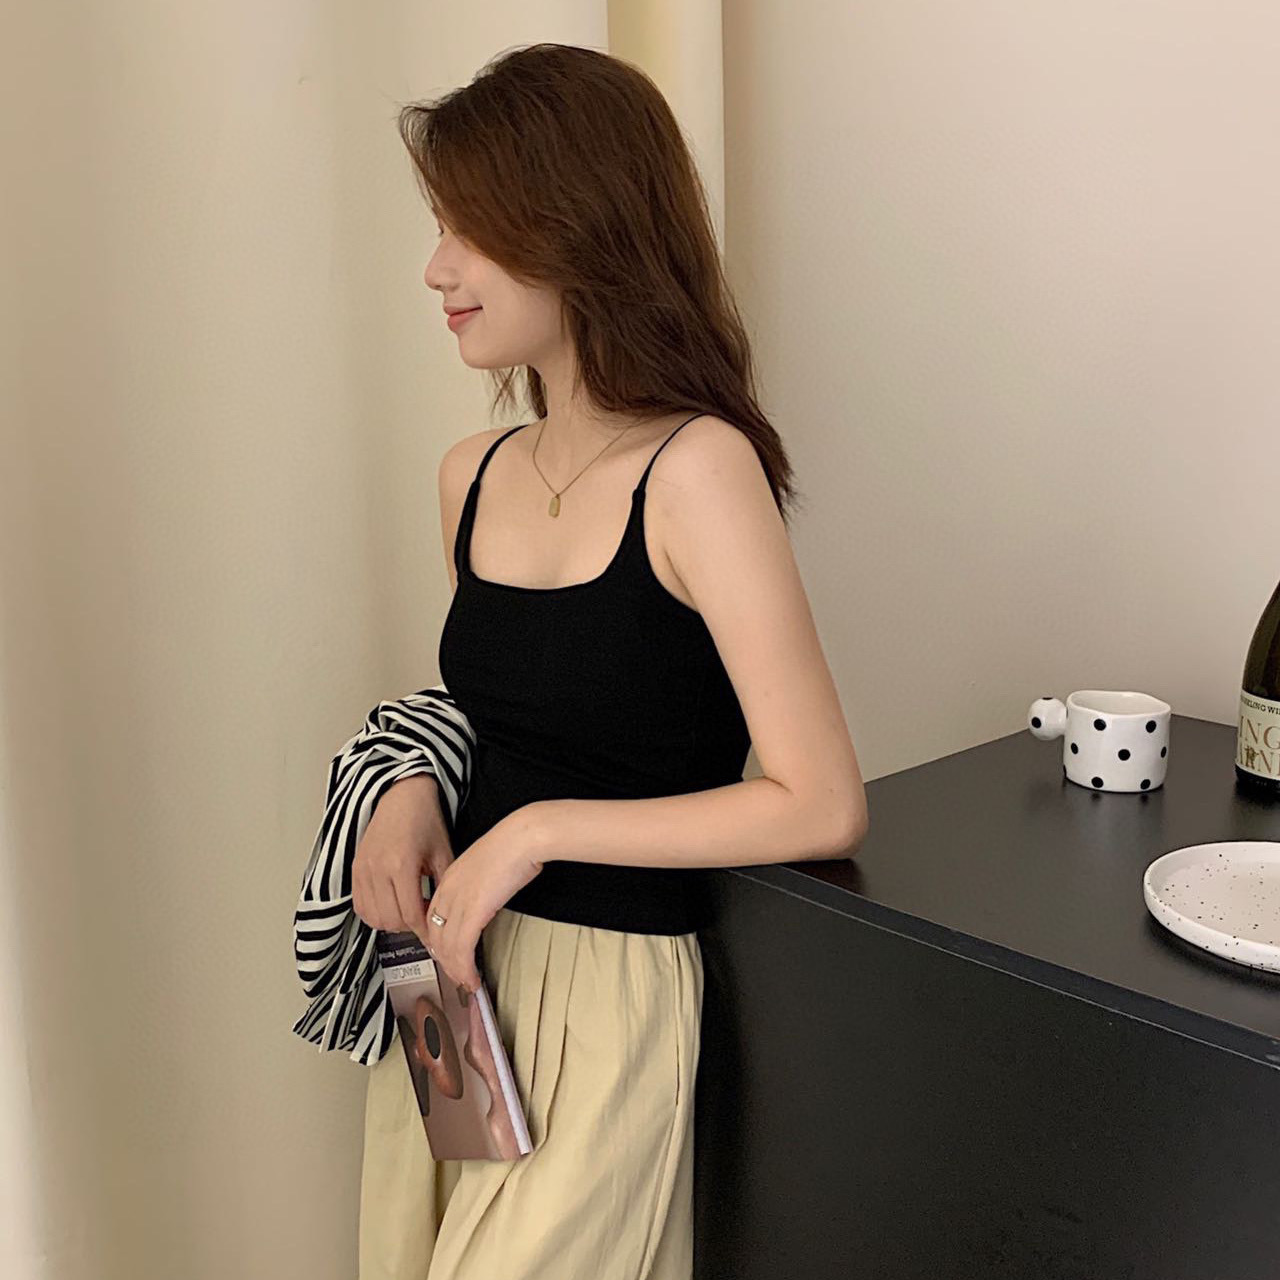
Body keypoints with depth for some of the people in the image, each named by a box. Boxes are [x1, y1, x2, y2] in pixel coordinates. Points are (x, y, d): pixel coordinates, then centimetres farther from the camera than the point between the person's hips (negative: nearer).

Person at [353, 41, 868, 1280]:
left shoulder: (696, 470, -17)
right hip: (453, 968, 7)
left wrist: (544, 830, -18)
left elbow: (822, 805, -19)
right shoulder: (471, 477, 4)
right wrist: (413, 789, -2)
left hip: (609, 994, -6)